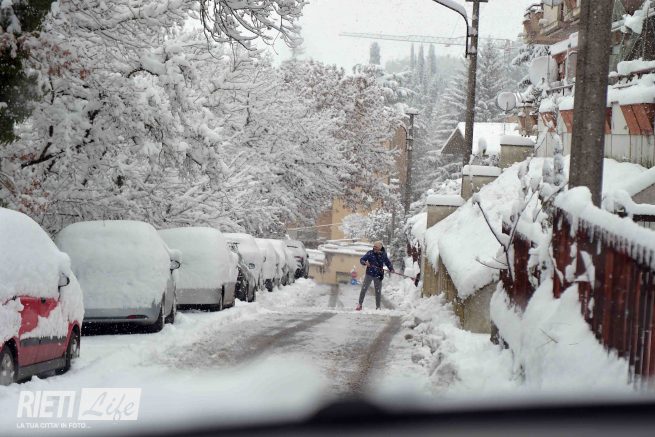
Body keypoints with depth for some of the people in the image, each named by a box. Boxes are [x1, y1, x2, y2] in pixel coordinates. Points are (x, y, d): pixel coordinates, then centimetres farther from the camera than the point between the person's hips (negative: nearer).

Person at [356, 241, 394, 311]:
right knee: (364, 289, -2)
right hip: (369, 274, -1)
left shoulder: (383, 255, 0)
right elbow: (361, 260, -4)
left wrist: (391, 269, -10)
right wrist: (365, 263, -26)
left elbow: (388, 263, 8)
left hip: (378, 276, 1)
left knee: (378, 291, 7)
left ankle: (378, 307, 19)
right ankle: (360, 304, 8)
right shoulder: (370, 253, -4)